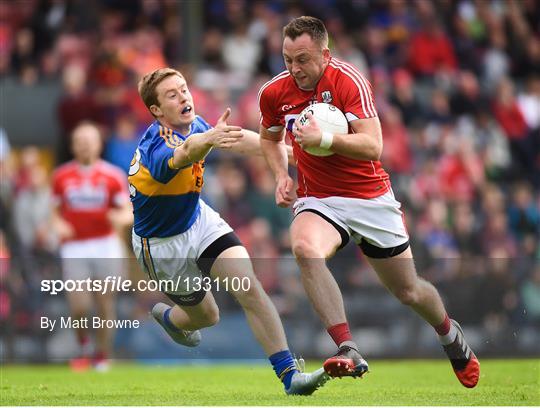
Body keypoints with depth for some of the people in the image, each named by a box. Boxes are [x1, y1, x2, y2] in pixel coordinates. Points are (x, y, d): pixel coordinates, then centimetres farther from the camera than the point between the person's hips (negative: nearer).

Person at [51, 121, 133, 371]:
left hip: (105, 247, 0)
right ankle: (83, 344, 16)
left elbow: (129, 212, 1)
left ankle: (103, 355, 19)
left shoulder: (112, 176, 2)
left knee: (105, 304, 1)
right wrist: (57, 225, -9)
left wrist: (121, 218, -22)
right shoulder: (61, 177, 6)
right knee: (79, 306, -13)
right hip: (74, 249, 0)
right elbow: (55, 211, 14)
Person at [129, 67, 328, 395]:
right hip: (163, 245, -5)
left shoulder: (196, 124, -11)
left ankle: (289, 375, -17)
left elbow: (236, 140, 7)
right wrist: (208, 140, -82)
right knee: (207, 316, 11)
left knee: (250, 289, -16)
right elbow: (183, 155, -60)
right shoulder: (156, 149, -36)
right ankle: (166, 316, 48)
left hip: (199, 219, 5)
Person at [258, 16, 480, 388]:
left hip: (371, 198, -2)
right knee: (305, 248, -35)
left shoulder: (349, 81, -17)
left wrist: (325, 139, -38)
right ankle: (349, 352, -38)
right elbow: (271, 138, 19)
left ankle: (450, 334, 46)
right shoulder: (274, 93, -4)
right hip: (318, 200, 2)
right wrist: (281, 176, 1)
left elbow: (373, 147, -25)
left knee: (408, 292, 10)